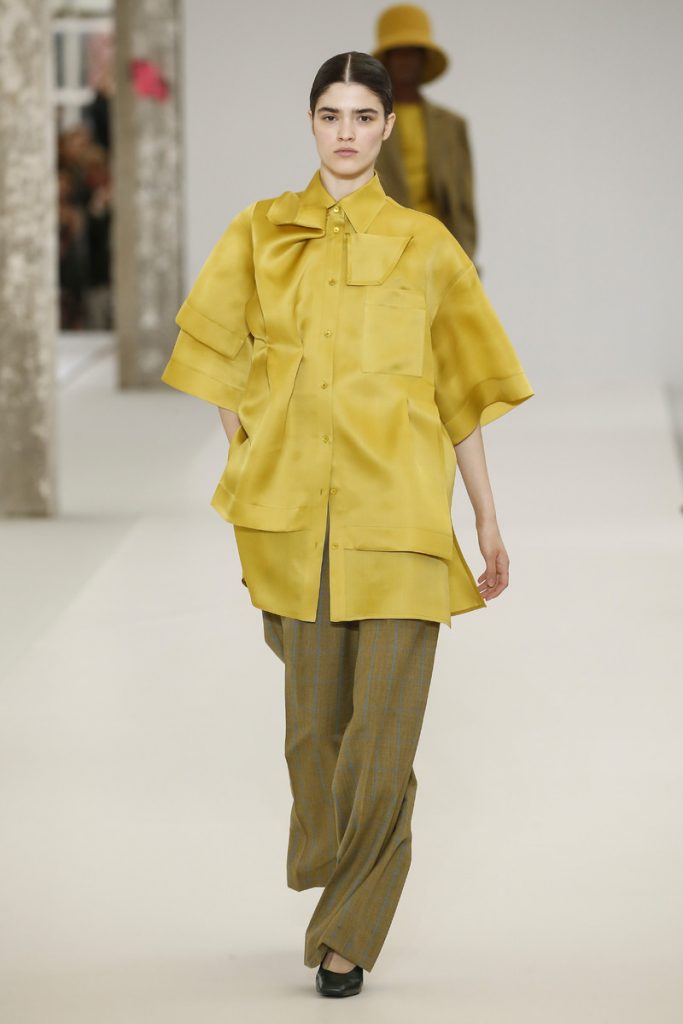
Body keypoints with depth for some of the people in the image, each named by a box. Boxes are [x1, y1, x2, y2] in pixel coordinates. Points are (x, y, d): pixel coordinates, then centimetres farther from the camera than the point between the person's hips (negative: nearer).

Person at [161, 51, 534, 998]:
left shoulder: (426, 245, 7)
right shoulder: (259, 234, 9)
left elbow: (465, 394, 10)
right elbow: (224, 364, 13)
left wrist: (490, 523, 10)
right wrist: (244, 486, 4)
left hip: (399, 509, -1)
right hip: (296, 511, 1)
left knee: (385, 730, -7)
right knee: (315, 722, 7)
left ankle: (349, 932, 1)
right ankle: (332, 896, 28)